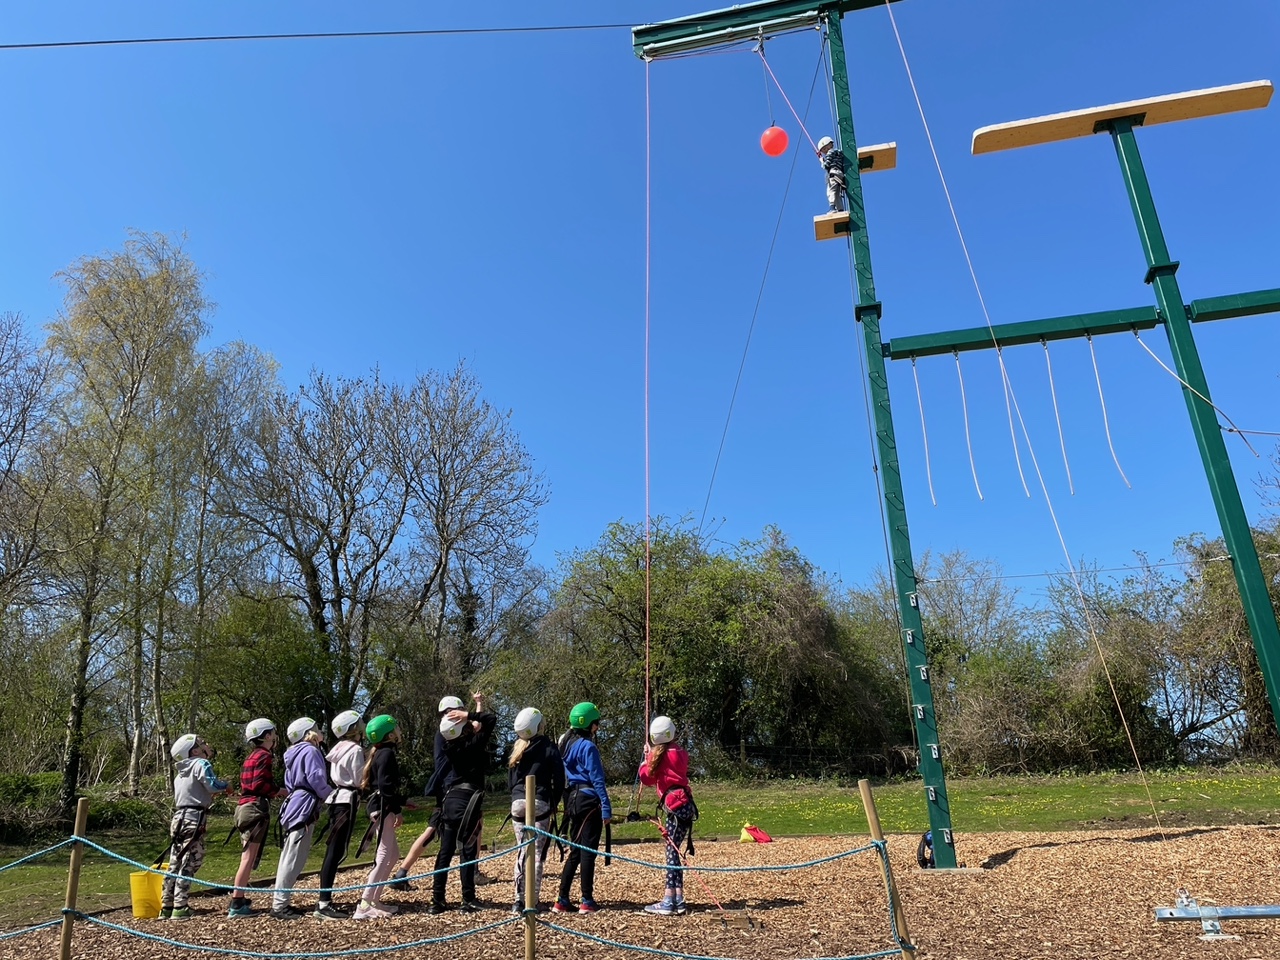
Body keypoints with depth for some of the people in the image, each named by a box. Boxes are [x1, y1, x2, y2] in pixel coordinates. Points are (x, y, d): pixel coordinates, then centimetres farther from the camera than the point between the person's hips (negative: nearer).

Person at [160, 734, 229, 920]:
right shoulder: (201, 764, -6)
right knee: (189, 863, -6)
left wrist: (211, 794, 23)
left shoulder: (181, 772, 21)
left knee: (176, 863, 13)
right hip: (193, 819, -9)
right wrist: (226, 785, 1)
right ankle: (180, 908, -7)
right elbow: (212, 784, -18)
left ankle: (166, 907, 19)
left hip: (178, 819, 9)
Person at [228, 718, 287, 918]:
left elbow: (249, 784, 17)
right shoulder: (265, 756, -10)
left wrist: (274, 790, 14)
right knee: (249, 858, -7)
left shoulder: (252, 756, 20)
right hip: (256, 807, -10)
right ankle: (237, 904, -6)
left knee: (248, 857, 15)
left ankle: (239, 899, 20)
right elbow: (259, 785, -19)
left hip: (245, 806, 10)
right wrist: (278, 790, -4)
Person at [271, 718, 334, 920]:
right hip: (304, 808, -10)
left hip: (294, 805, 10)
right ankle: (279, 905, -6)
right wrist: (332, 796, -3)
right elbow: (316, 778, -18)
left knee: (290, 857, 14)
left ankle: (280, 902, 19)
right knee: (294, 859, -8)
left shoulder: (296, 753, 21)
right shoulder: (310, 751, -9)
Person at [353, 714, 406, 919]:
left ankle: (375, 900, 18)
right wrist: (397, 810, -20)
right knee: (384, 855, -9)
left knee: (393, 853, 15)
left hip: (378, 806, 10)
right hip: (383, 808, -10)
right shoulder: (387, 753, -13)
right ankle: (364, 906, -10)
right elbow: (386, 785, -21)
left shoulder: (379, 753, 17)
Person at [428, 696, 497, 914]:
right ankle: (468, 900, 2)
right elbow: (491, 719, -15)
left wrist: (476, 704, 27)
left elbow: (477, 725, 20)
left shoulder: (452, 745, 4)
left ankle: (437, 901, 10)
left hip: (451, 799, 6)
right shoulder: (474, 744, -13)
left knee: (445, 851, 8)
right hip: (468, 800, -6)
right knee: (468, 851, -1)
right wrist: (468, 715, -17)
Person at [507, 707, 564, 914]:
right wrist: (554, 803, 6)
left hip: (517, 803, 4)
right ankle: (532, 901, -1)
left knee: (522, 851, 13)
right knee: (537, 852, 1)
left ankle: (518, 899, 9)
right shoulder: (548, 748, -6)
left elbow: (510, 779, 11)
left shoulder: (517, 749, 8)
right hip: (539, 803, -4)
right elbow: (558, 779, -6)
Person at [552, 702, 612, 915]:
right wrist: (606, 808, -16)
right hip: (589, 801, -8)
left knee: (575, 851, 12)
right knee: (588, 851, -1)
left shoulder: (567, 744, 12)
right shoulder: (588, 747, -14)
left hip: (573, 800, 8)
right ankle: (587, 901, 4)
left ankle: (562, 900, 12)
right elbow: (597, 779, -16)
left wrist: (568, 805, 19)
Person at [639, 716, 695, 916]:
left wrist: (646, 758, 20)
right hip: (685, 803, 7)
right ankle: (678, 899, 12)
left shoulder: (657, 754, -4)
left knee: (672, 849, -7)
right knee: (674, 849, 11)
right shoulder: (680, 752, 11)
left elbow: (647, 777, 6)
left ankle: (669, 901, -8)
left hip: (675, 805, -7)